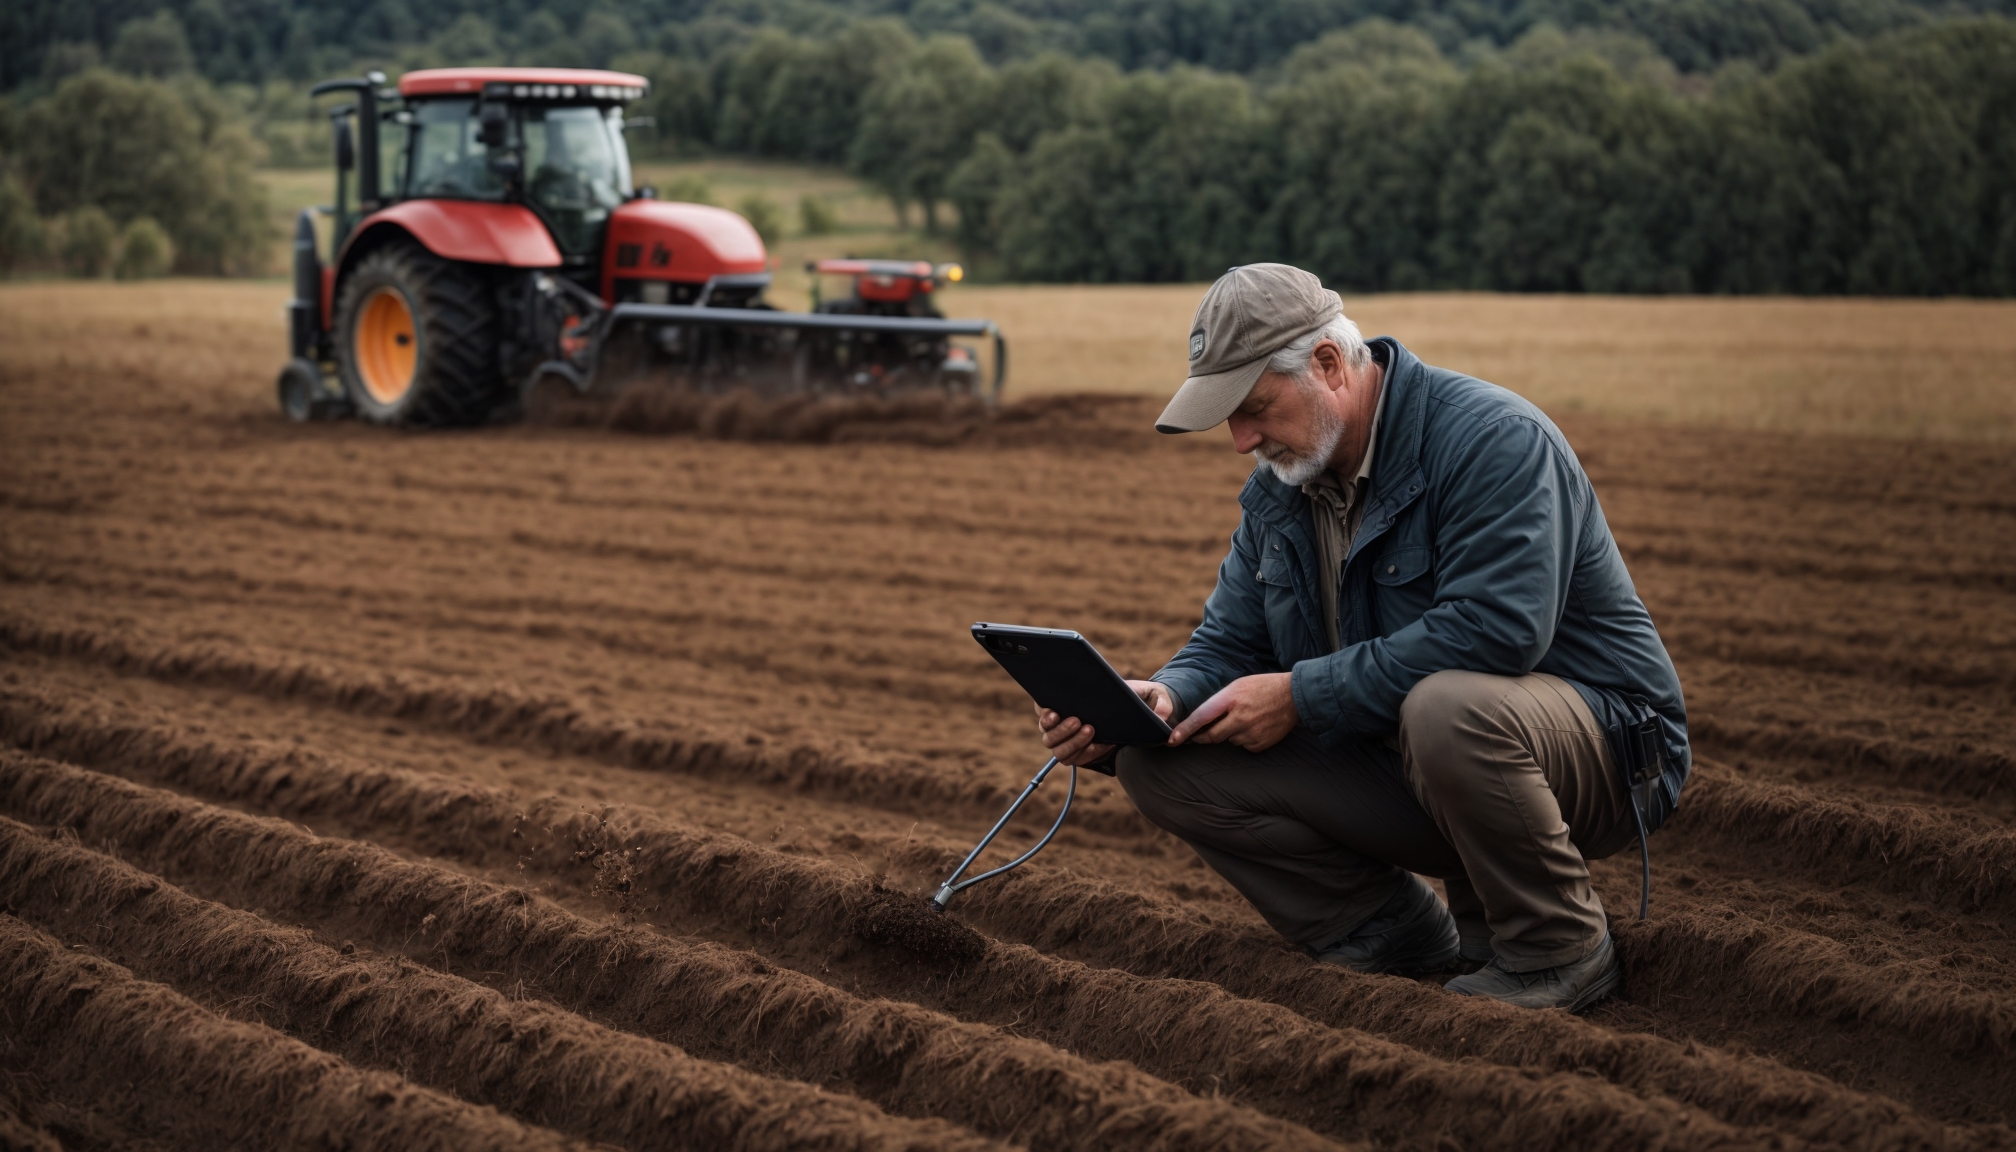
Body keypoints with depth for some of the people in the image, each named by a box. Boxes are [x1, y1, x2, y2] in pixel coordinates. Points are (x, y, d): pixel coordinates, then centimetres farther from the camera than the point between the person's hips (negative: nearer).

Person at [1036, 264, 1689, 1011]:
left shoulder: (1492, 439, -20)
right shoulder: (1277, 487, 6)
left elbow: (1497, 628, -32)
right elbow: (1228, 644, 8)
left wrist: (1301, 696, -28)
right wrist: (1161, 697, -17)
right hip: (1398, 763, 7)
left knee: (1446, 707, -42)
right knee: (1158, 763, -7)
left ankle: (1556, 950, -16)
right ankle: (1390, 931, 3)